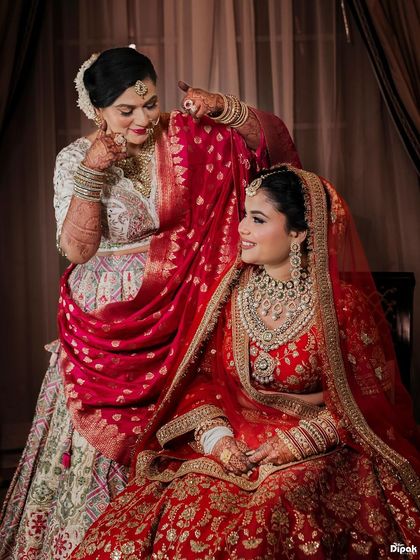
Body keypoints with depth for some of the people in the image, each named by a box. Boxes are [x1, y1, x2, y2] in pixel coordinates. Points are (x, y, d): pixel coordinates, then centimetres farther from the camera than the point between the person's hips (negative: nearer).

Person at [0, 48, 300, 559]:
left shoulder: (186, 138, -3)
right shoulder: (74, 159, -7)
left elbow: (273, 138, -2)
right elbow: (77, 249, -14)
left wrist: (222, 109, -18)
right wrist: (92, 172, -24)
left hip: (176, 317, 2)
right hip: (108, 324, -1)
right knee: (101, 439, 9)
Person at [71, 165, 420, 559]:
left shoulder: (343, 301, -9)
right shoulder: (232, 290, 4)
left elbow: (368, 398, -6)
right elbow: (202, 375, 8)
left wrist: (298, 441, -13)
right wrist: (215, 434, -9)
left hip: (313, 453, -3)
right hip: (232, 445, 4)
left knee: (264, 524, -30)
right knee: (185, 511, -21)